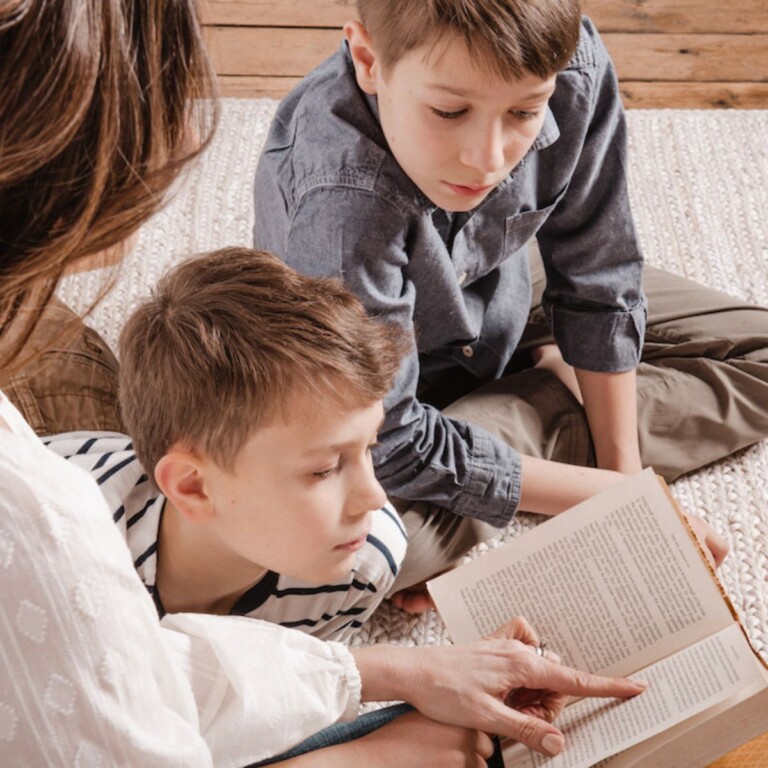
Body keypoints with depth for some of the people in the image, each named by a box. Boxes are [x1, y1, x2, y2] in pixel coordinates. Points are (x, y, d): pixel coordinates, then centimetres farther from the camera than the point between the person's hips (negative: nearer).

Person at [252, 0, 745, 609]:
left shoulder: (577, 68, -28)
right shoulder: (341, 200, -42)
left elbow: (598, 284, -13)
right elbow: (391, 447, -32)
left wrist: (627, 475, -11)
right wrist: (607, 495, -26)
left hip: (505, 304, 5)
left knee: (753, 352, 1)